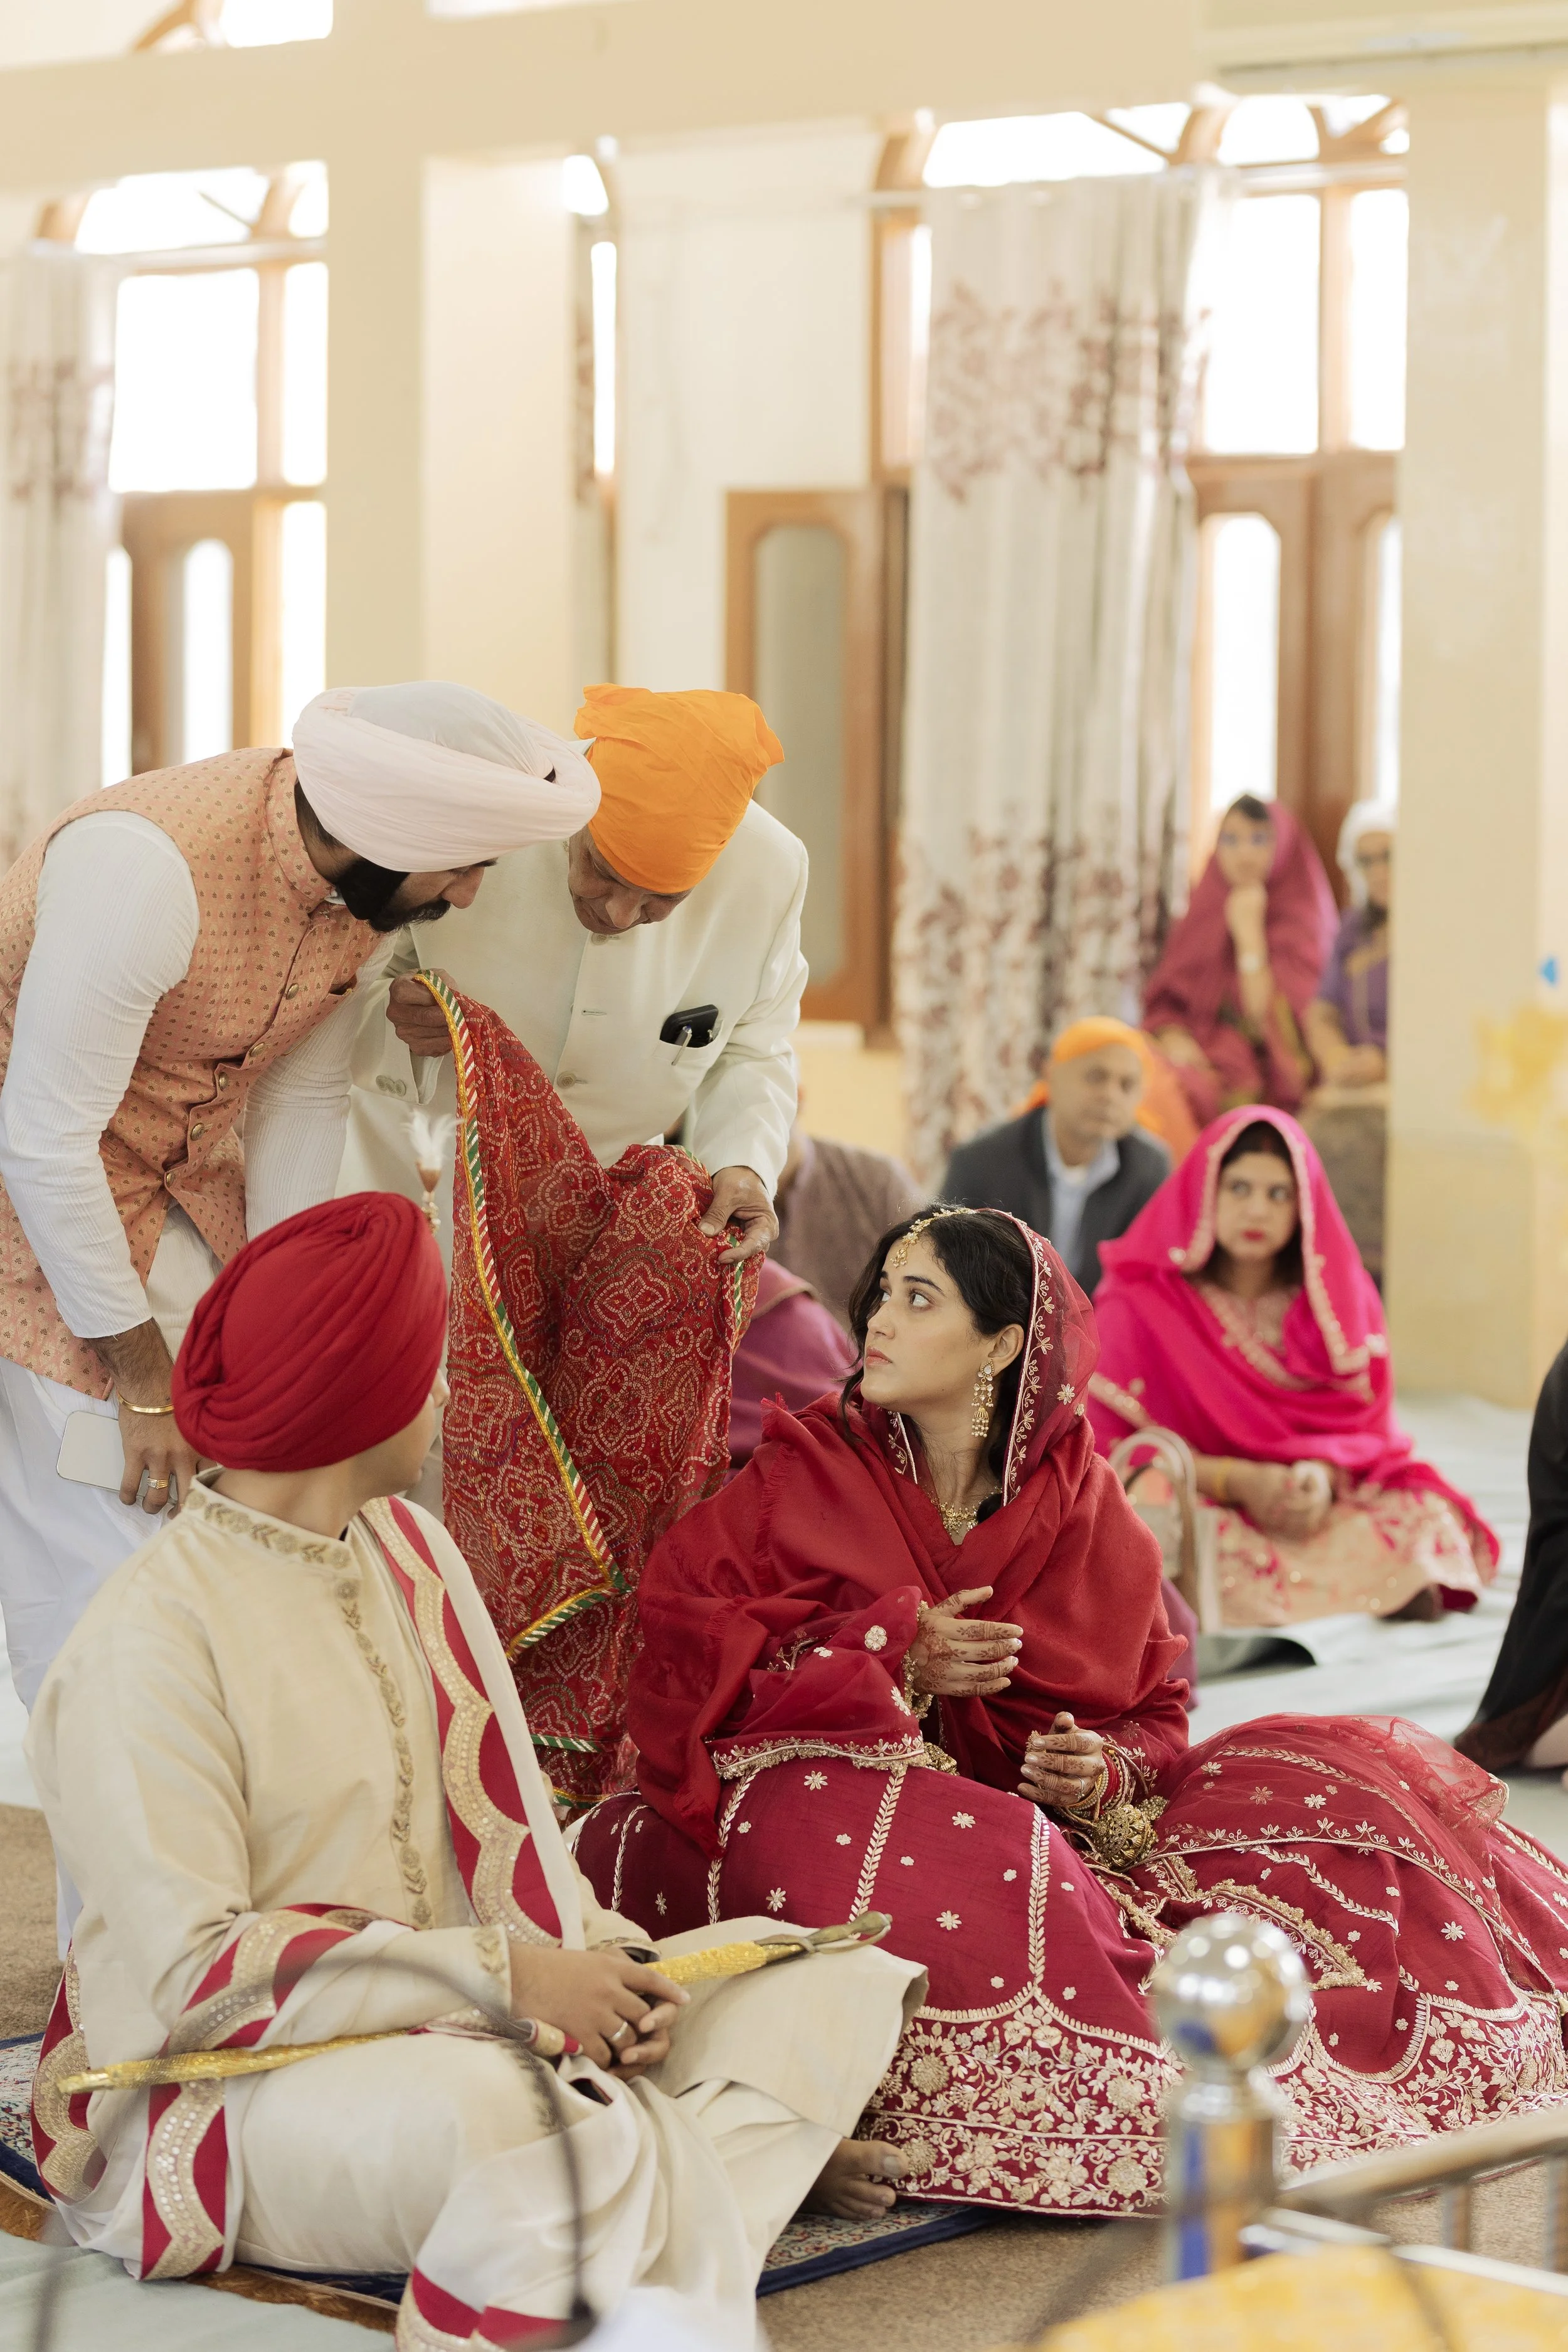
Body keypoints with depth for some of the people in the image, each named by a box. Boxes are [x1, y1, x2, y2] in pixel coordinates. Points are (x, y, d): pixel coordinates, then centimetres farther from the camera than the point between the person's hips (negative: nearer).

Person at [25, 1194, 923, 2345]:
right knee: (506, 2111, -41)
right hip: (225, 2095, -8)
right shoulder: (148, 1644, -15)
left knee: (837, 1984, -5)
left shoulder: (411, 1549, 12)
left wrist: (601, 1954, -8)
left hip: (461, 2027, 9)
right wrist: (503, 1976, -23)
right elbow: (191, 1974, -21)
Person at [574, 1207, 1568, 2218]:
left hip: (1045, 1823, 2)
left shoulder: (1085, 1508, 8)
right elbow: (676, 1624, -5)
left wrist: (1106, 1775, -12)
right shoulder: (808, 1472, 4)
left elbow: (1154, 1712, 13)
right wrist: (890, 1655, -13)